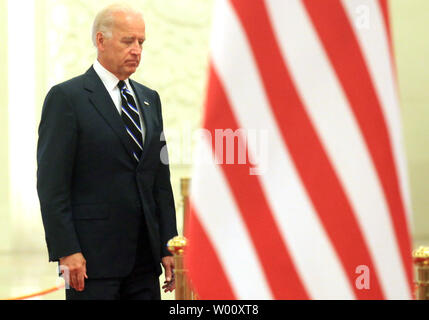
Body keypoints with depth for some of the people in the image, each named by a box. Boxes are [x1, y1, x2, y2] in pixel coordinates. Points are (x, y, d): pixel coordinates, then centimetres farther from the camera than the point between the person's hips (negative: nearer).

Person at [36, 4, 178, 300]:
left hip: (145, 258, 6)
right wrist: (66, 252, -15)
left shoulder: (149, 99, 16)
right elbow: (51, 184, -9)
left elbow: (161, 180, 16)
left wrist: (169, 246, 9)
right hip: (92, 257, -6)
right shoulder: (67, 98, -4)